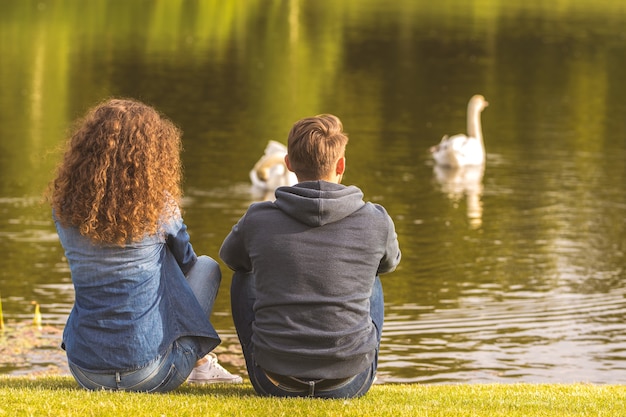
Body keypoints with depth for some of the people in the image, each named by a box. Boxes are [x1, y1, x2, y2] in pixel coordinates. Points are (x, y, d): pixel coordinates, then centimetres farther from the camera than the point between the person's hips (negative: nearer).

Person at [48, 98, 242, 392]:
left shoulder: (65, 206, 0)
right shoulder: (159, 205, -8)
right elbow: (184, 261, 12)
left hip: (85, 373, 4)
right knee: (207, 267, 20)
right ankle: (200, 363, 31)